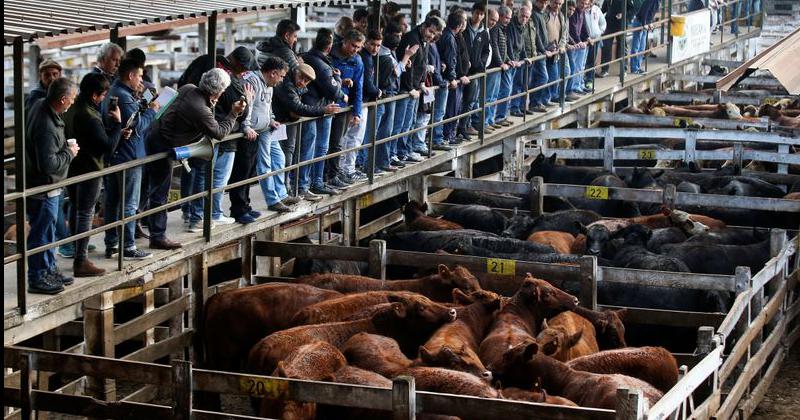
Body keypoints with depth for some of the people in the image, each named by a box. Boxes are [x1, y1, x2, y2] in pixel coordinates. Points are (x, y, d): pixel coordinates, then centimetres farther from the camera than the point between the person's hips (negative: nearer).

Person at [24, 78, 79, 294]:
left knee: (48, 230, 21)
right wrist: (69, 153, -16)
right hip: (42, 188, -10)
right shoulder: (47, 127, -30)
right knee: (41, 233, 2)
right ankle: (37, 278, 13)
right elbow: (48, 164, -31)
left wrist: (65, 147, 6)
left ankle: (49, 270, 33)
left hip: (45, 186, 10)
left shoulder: (40, 106, 2)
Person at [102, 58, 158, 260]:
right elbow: (138, 126, -21)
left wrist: (141, 106, 7)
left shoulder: (110, 93, 11)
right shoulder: (125, 97, -20)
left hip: (110, 156, 10)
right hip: (128, 156, -10)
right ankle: (128, 247, 1)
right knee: (129, 204, -2)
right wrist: (151, 110, -7)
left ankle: (111, 245, 20)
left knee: (111, 201, 13)